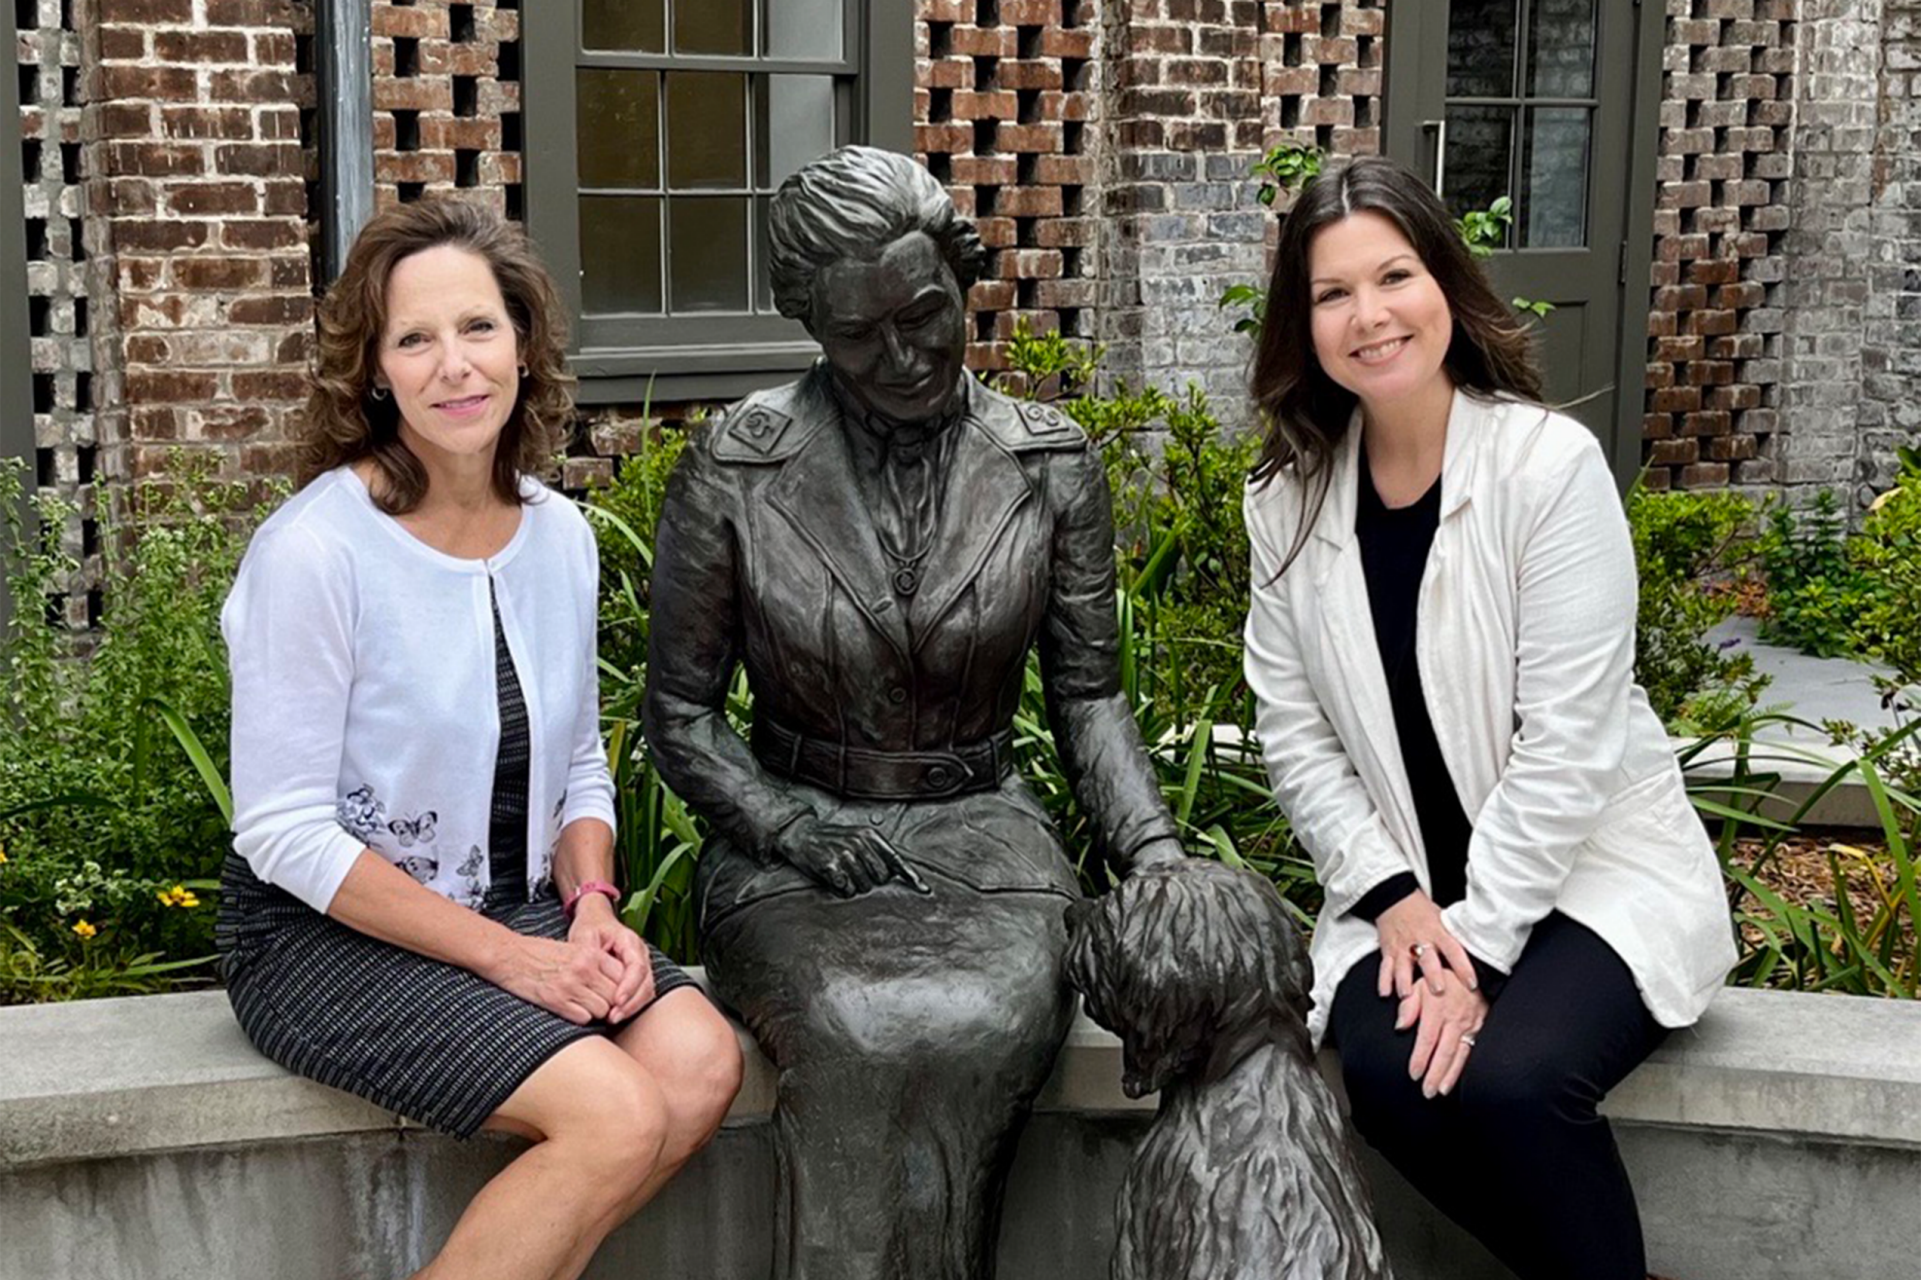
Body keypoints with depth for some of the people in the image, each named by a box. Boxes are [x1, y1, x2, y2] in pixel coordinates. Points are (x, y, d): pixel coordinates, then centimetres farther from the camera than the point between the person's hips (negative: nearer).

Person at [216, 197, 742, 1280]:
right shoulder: (316, 548, -18)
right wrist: (506, 954, -18)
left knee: (702, 1063, -18)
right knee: (619, 1116, -24)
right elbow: (284, 831, -17)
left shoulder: (559, 533, 2)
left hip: (519, 909, 6)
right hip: (328, 933, -6)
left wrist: (591, 905, -7)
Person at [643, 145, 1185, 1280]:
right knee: (864, 1036, -34)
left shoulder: (1051, 464, 2)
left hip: (984, 828, 1)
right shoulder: (735, 471, -3)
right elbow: (682, 713, 3)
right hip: (793, 831, -1)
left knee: (984, 1023, -33)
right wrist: (796, 831, -13)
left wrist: (1155, 852, -7)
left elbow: (1088, 693, 8)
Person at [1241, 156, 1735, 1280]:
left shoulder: (1549, 462, -13)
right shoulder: (1290, 499, 1)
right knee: (1383, 1075, -24)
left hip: (1596, 872, -4)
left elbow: (1565, 739, -16)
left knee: (1504, 1081, -29)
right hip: (1409, 889, 4)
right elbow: (1296, 735, 2)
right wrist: (1393, 897, -11)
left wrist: (1477, 949, -18)